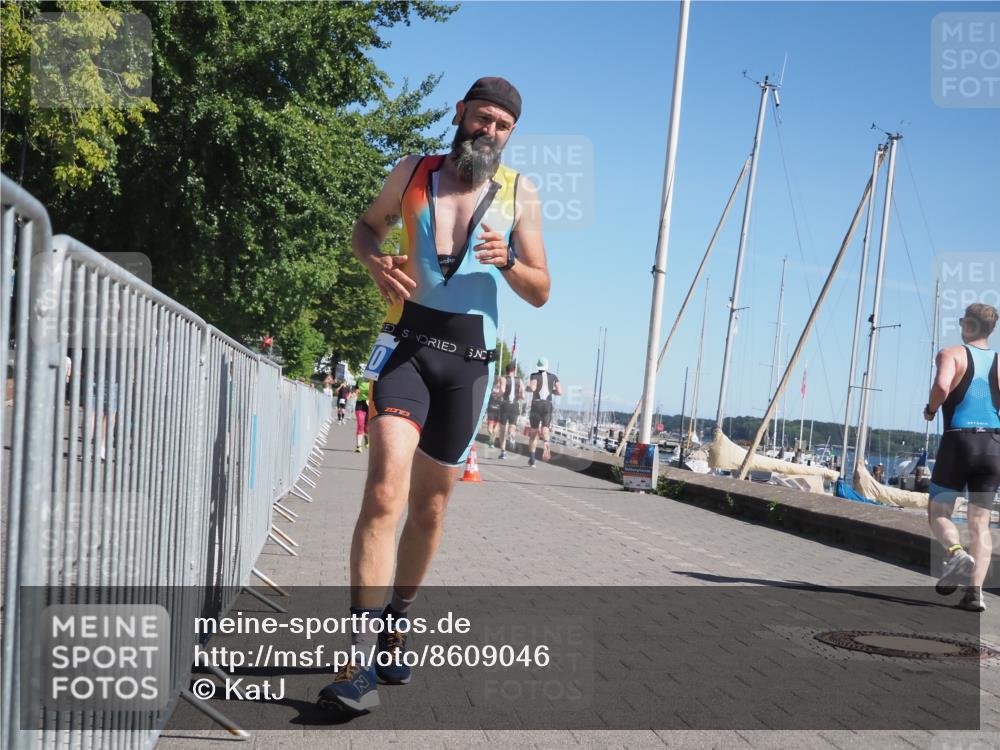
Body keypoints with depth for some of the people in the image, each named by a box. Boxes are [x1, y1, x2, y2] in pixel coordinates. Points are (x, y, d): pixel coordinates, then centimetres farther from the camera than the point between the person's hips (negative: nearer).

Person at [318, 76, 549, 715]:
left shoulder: (520, 193, 7)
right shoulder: (414, 173, 7)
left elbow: (541, 293, 8)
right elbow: (367, 227, 22)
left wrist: (508, 261, -14)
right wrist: (376, 262, -1)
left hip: (470, 357, 2)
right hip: (407, 343, -2)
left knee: (430, 508, 11)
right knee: (385, 490, -21)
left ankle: (397, 625, 32)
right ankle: (362, 659, -23)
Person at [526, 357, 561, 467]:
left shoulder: (535, 375, 0)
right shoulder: (553, 377, 10)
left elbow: (532, 388, -17)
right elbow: (560, 392, 4)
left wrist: (528, 387, 6)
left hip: (536, 404, -1)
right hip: (548, 405, 1)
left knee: (534, 432, 9)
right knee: (545, 429, -2)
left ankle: (532, 459, 8)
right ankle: (546, 443, -40)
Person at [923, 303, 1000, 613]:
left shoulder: (952, 354, -1)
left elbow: (942, 385, -21)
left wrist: (930, 410, -3)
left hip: (958, 440, -3)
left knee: (939, 512, 10)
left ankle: (956, 552, -20)